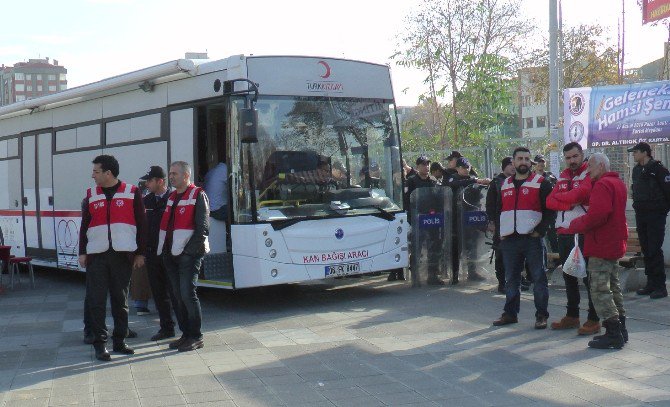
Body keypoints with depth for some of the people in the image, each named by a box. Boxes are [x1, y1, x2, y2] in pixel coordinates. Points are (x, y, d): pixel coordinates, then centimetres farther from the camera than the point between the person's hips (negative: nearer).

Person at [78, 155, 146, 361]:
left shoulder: (132, 193, 3)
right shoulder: (91, 195, 10)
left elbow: (141, 224, 4)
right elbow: (84, 226, 13)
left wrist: (140, 253, 1)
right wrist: (82, 253, 6)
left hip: (123, 255, -1)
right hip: (96, 255, 1)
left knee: (120, 299, 6)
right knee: (96, 299, -4)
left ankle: (119, 341, 16)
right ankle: (99, 344, 1)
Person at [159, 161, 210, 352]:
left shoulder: (198, 196, -5)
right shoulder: (172, 197, 18)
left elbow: (203, 228, -11)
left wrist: (188, 249, -14)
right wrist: (164, 249, 12)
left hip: (189, 255, -8)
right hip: (171, 254, 8)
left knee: (188, 294, -10)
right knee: (178, 296, 10)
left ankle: (196, 337, -2)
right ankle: (186, 334, 18)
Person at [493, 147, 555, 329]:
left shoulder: (541, 183, 0)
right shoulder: (504, 185, 15)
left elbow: (551, 210, -4)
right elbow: (498, 210, 24)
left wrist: (540, 230, -13)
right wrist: (500, 232, 12)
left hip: (532, 239, -5)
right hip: (509, 240, 5)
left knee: (538, 277, -1)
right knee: (511, 278, 11)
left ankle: (541, 315, 5)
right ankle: (510, 313, 21)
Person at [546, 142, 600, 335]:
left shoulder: (589, 174, -5)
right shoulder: (563, 177, 16)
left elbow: (578, 194, -23)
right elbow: (549, 202, 5)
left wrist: (559, 196, -6)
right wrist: (570, 203, -12)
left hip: (583, 232, -7)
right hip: (564, 233, 8)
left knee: (588, 276, -4)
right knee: (569, 276, 15)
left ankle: (594, 319, 1)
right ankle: (572, 316, 26)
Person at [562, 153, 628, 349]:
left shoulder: (602, 185, -16)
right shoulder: (618, 183, 17)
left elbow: (596, 215, -28)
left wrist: (573, 226, -15)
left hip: (601, 247, -10)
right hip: (615, 244, 11)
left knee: (600, 290, -8)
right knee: (613, 286, 16)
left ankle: (613, 334, -10)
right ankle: (620, 330, 21)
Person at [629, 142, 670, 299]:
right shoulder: (636, 170, 12)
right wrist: (637, 206, 12)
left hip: (655, 215, -7)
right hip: (640, 215, 7)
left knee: (655, 250, -9)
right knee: (646, 250, 9)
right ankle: (651, 283, 16)